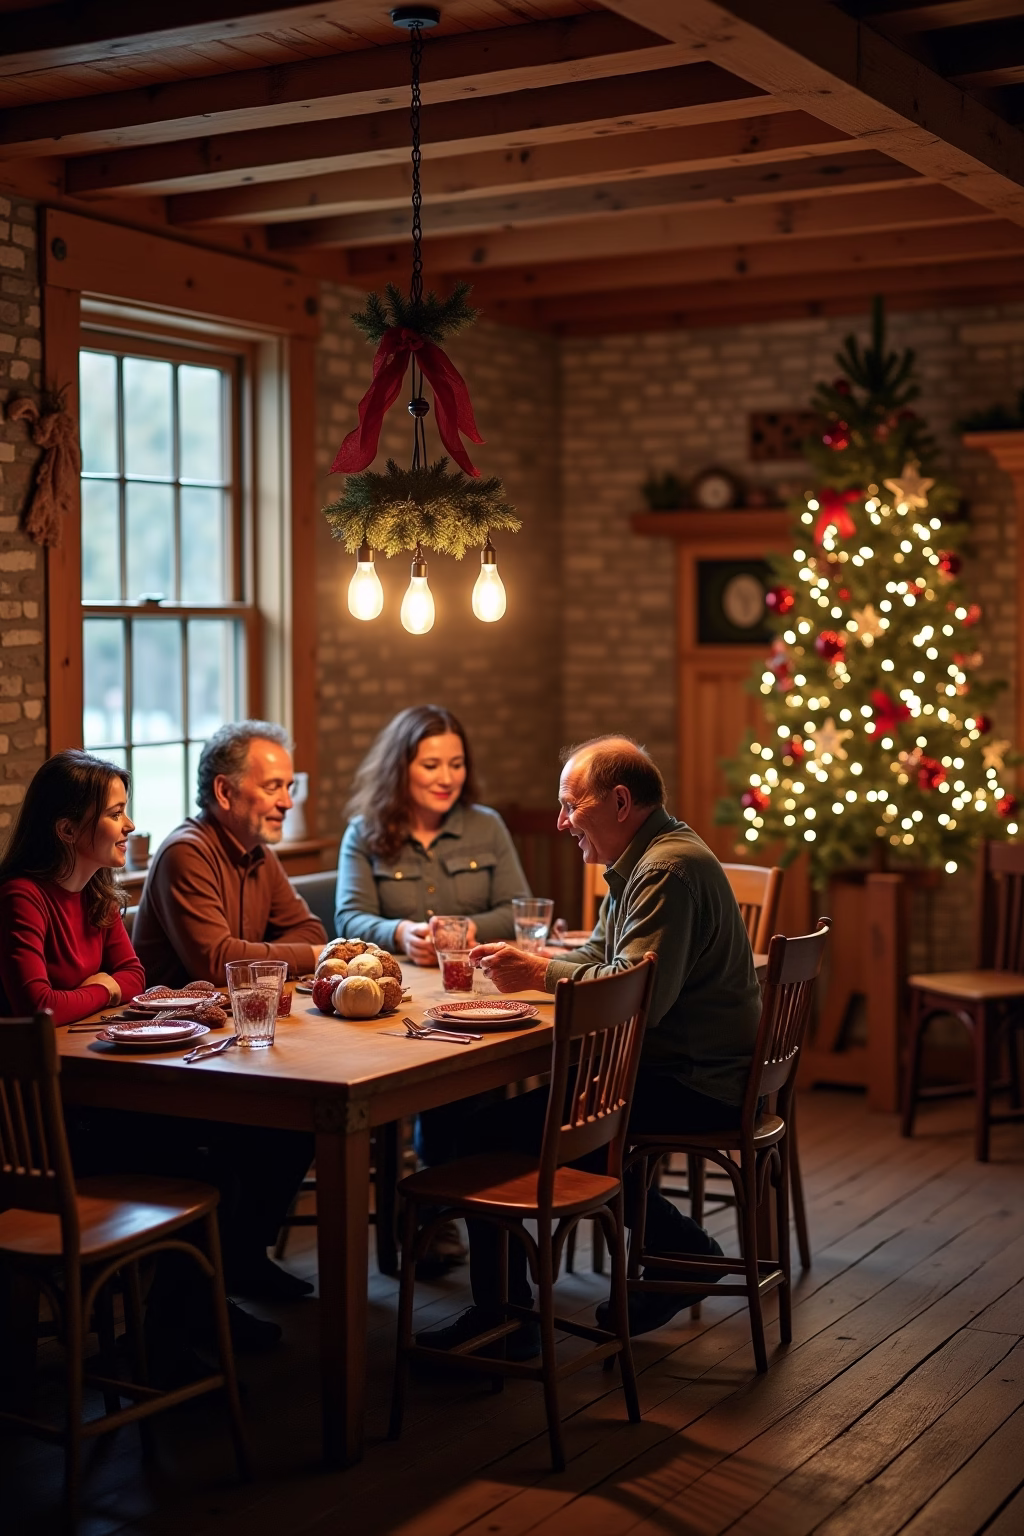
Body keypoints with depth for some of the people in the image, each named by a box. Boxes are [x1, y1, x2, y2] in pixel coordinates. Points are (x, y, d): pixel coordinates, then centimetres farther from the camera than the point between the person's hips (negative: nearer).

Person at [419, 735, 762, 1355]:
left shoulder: (668, 871, -18)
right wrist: (525, 963, 1)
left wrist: (541, 974, -17)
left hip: (694, 1087, -11)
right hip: (698, 1071, 11)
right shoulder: (644, 858, 16)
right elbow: (598, 960, 18)